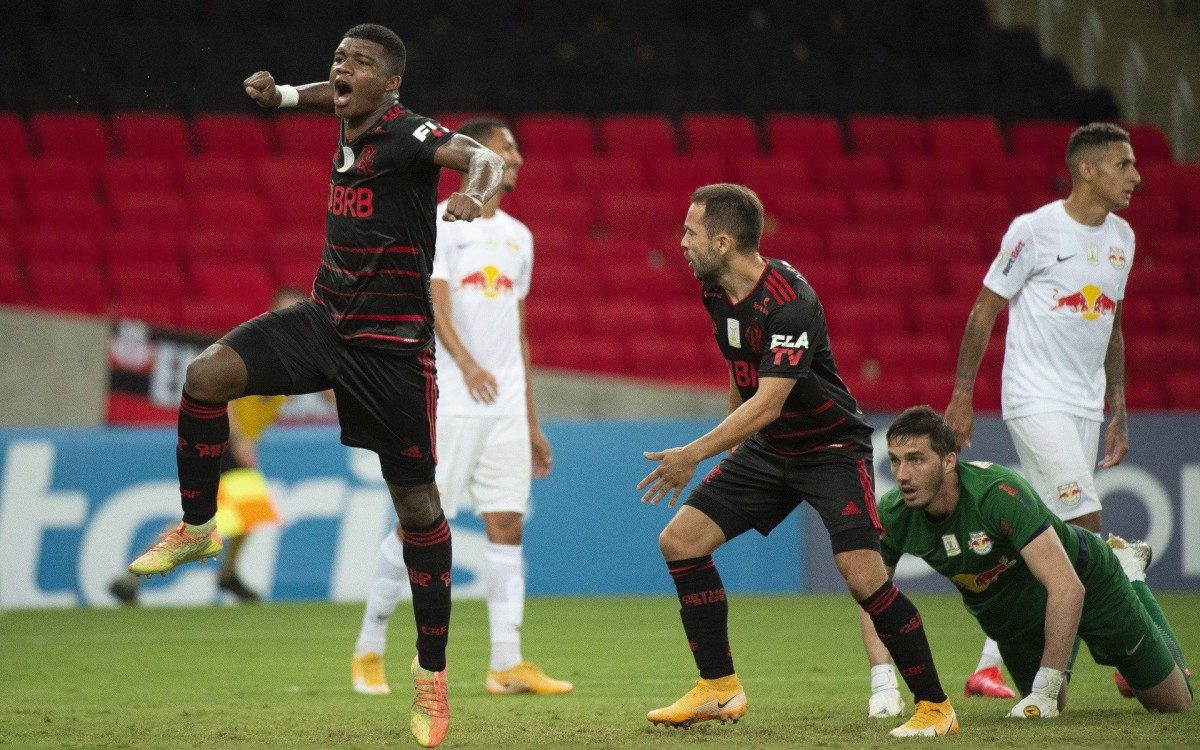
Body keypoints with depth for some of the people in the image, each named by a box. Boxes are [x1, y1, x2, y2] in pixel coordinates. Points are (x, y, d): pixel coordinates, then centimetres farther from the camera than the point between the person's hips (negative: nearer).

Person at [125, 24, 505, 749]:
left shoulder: (408, 134, -17)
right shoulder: (353, 125, 4)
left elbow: (484, 158, -37)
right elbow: (338, 96, 31)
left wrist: (476, 193, -58)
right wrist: (284, 94, 19)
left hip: (391, 345, -6)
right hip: (324, 319, 6)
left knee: (417, 502, 0)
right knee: (208, 375, -14)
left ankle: (433, 669, 10)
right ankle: (197, 528, 6)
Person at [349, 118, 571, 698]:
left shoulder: (517, 236, 18)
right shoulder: (439, 224, -3)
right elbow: (437, 303, -17)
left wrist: (531, 421, 19)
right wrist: (467, 363, -34)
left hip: (505, 406, 6)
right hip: (449, 404, -6)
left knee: (507, 525, -1)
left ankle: (507, 664, -2)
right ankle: (369, 650, 6)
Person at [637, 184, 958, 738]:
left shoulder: (789, 303, -28)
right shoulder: (717, 291, -2)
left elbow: (767, 403, -33)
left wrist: (696, 454, -36)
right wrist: (727, 446, 24)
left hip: (832, 449, -8)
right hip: (766, 449, 8)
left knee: (863, 577, -22)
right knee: (680, 541, -2)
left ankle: (934, 706, -8)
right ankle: (718, 690, 7)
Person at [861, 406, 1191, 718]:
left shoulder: (999, 493, -42)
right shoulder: (891, 516, -26)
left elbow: (1067, 588, -44)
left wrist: (1044, 691, -43)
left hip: (1086, 581, -4)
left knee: (1175, 703, 10)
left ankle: (1131, 574, 31)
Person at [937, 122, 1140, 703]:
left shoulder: (1121, 237, 11)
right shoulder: (1035, 230, -9)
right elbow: (984, 311, -4)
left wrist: (1119, 413, 19)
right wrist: (961, 397, -6)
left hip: (1084, 408, 7)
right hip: (1035, 400, -7)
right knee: (1085, 526, -16)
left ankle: (989, 665, 9)